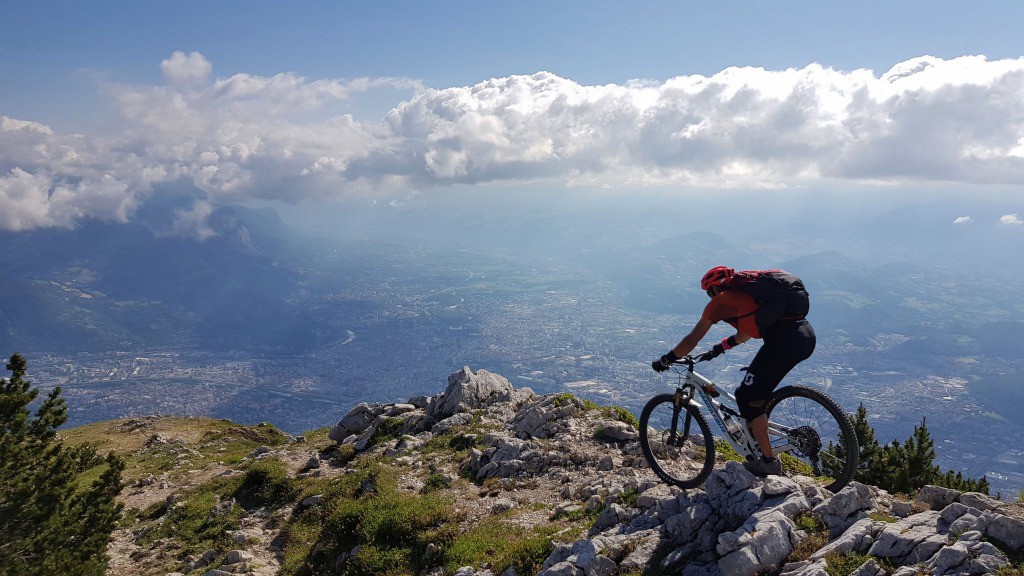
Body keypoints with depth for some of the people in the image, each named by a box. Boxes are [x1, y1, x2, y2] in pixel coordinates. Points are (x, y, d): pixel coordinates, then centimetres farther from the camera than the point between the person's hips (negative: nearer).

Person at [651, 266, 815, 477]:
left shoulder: (721, 300, 8)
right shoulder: (743, 291, 29)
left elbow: (692, 340, 12)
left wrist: (665, 360, 24)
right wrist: (720, 347, 52)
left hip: (784, 341, -9)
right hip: (807, 334, 9)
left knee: (748, 398, 4)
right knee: (756, 383, 29)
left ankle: (769, 461, 8)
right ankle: (755, 432, 33)